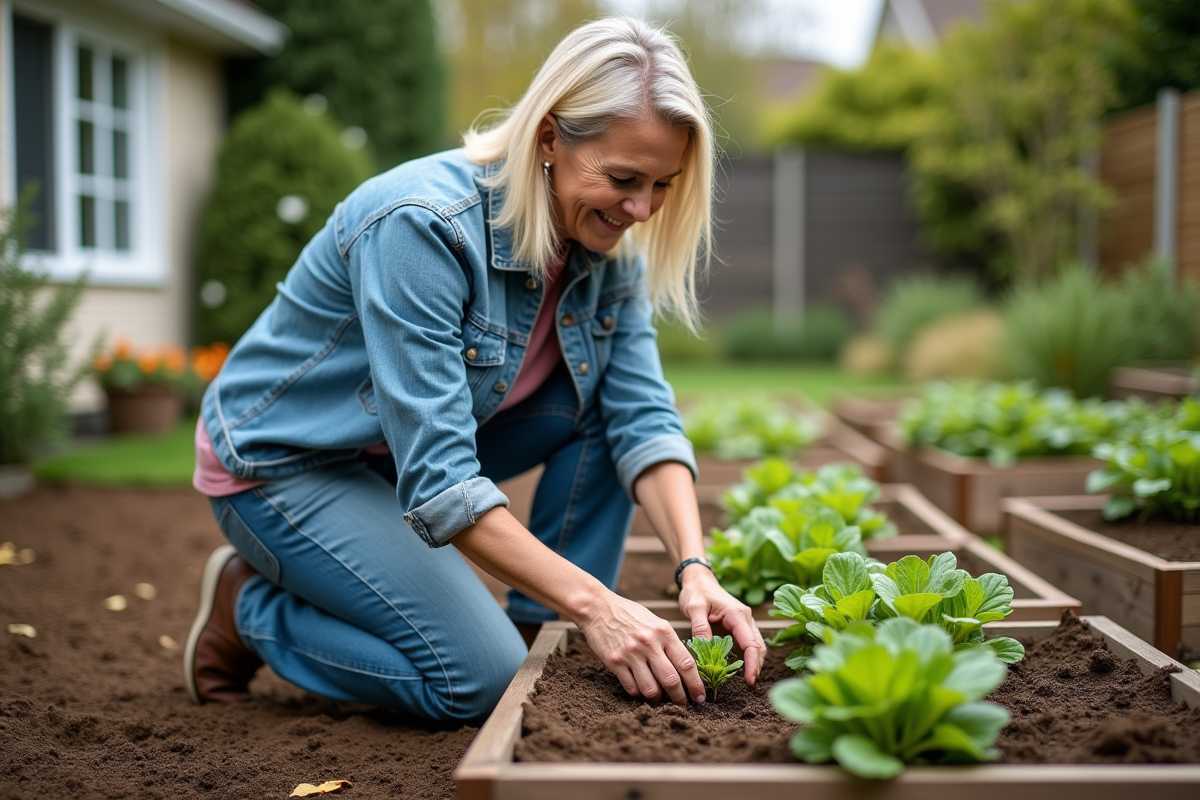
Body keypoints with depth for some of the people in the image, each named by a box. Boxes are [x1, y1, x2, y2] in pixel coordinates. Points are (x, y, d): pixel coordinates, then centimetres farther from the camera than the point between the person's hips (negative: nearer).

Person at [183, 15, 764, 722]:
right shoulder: (422, 225, -33)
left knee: (605, 398, -10)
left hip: (428, 439, 7)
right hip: (284, 460, -7)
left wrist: (694, 569, -27)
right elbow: (436, 477, -36)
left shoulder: (606, 242, -9)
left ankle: (540, 636, -1)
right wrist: (594, 603, -39)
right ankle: (247, 605, 3)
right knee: (483, 678, -19)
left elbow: (644, 415, -12)